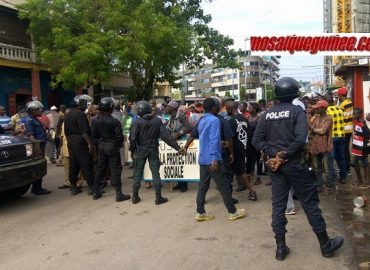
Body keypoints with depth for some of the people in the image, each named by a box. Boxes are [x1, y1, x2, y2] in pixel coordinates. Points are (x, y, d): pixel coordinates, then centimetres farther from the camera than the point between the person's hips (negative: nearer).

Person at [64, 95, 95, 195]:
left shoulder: (68, 115, 15)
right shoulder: (80, 114, -13)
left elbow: (66, 131, 19)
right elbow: (84, 131, -19)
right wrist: (90, 144, -19)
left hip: (71, 141, 9)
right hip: (80, 142, -9)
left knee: (73, 165, 11)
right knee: (86, 164, -6)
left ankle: (73, 187, 15)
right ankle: (91, 186, -4)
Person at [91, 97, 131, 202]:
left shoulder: (96, 121, -3)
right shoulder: (114, 121, -17)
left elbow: (93, 135, 2)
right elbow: (119, 136, -14)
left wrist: (98, 144, 13)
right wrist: (119, 144, 4)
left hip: (101, 146, 5)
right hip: (112, 146, -5)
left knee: (100, 168, 16)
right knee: (115, 169, 1)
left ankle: (96, 192, 22)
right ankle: (118, 194, 4)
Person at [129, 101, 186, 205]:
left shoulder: (138, 122, -11)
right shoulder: (158, 121, -6)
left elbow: (133, 138, -13)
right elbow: (166, 135, -11)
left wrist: (132, 149, 3)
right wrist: (177, 148, -10)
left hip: (141, 149, -1)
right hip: (153, 149, 1)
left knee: (138, 172, 10)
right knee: (155, 172, 5)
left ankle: (135, 196, 15)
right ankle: (158, 197, 7)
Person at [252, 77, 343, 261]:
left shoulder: (267, 114, 5)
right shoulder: (297, 111, -8)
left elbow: (257, 140, 0)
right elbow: (300, 139, -21)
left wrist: (273, 153, -7)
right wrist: (284, 155, -15)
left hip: (275, 165, 4)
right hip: (294, 164, -4)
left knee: (278, 205, 10)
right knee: (310, 203, 8)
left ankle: (281, 247, 15)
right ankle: (325, 245, 22)